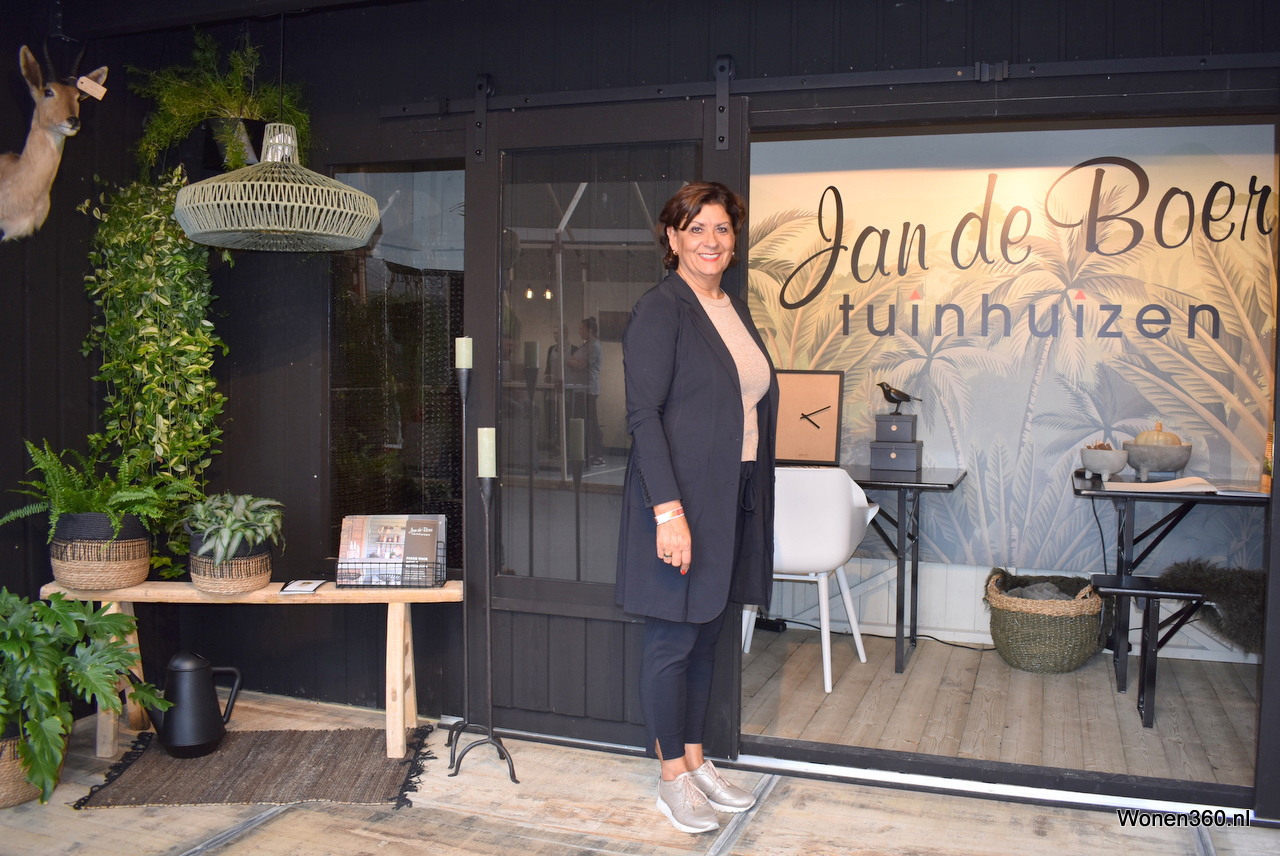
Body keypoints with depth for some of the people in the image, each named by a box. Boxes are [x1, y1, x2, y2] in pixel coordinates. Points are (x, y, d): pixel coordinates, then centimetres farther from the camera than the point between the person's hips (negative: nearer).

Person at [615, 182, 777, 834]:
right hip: (680, 500, -8)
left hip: (733, 501, 8)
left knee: (706, 636, 16)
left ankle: (696, 761, 30)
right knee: (673, 640, 3)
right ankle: (672, 779, 18)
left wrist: (756, 501, 14)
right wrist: (668, 510, -23)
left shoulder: (735, 310, 14)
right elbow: (643, 414, -16)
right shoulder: (660, 309, -10)